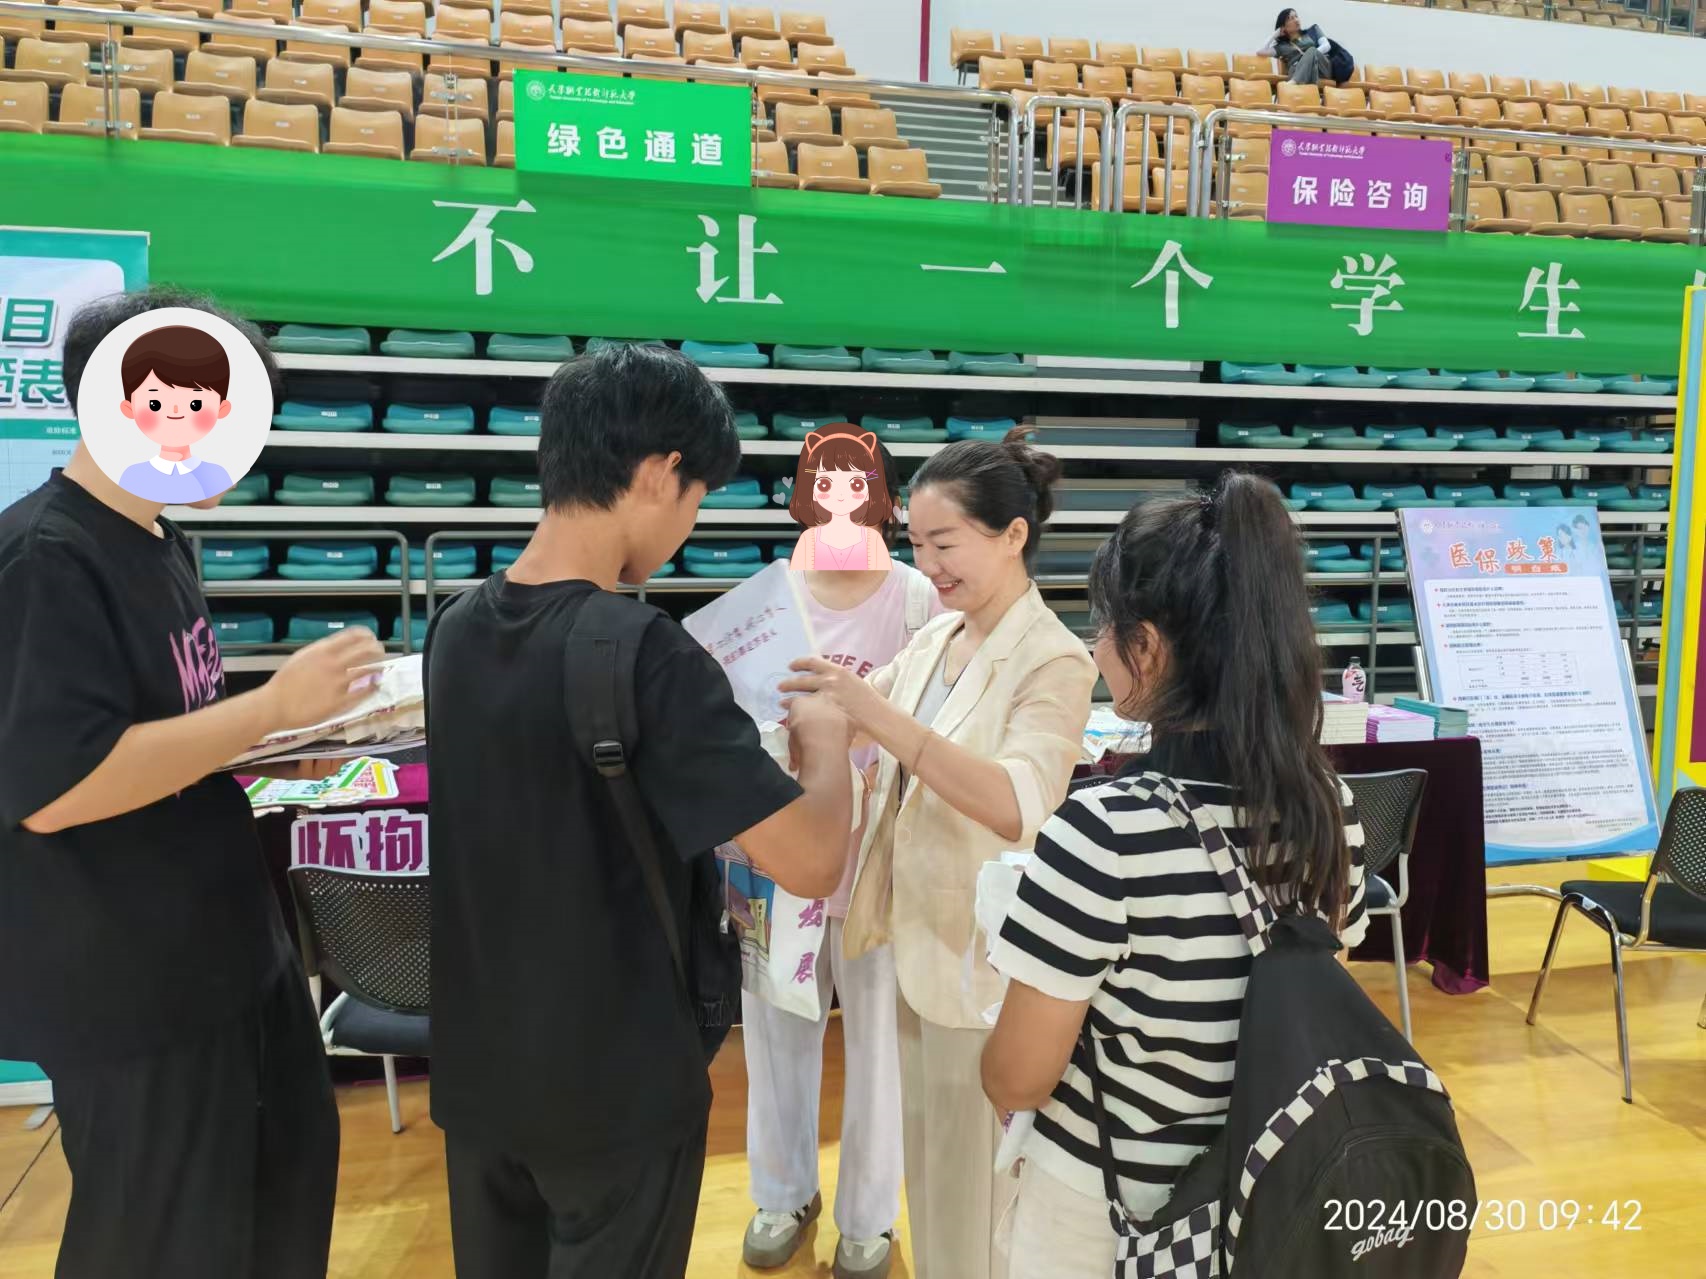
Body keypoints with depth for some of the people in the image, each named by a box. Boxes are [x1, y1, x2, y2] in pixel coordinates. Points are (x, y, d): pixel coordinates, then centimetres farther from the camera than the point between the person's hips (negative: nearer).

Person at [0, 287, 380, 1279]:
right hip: (128, 983, -9)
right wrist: (273, 707, -26)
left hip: (230, 939, 9)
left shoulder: (161, 542, 7)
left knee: (294, 1164, 24)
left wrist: (293, 742, 2)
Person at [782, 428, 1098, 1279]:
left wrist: (880, 718, -43)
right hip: (918, 940, 7)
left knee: (983, 1189, 11)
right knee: (931, 1168, 25)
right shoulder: (934, 639, 4)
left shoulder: (1053, 661, -19)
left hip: (988, 960, -7)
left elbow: (1018, 806, -35)